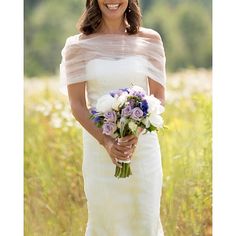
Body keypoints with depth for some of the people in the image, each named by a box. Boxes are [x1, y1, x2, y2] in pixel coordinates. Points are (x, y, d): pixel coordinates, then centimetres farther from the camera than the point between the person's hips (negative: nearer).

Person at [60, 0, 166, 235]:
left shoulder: (150, 40, 2)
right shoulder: (78, 45, -1)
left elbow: (159, 97, 3)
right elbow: (77, 103, -2)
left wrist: (137, 132, -15)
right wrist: (105, 141, -16)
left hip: (143, 144, 1)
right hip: (99, 145, -1)